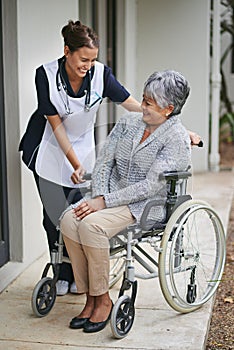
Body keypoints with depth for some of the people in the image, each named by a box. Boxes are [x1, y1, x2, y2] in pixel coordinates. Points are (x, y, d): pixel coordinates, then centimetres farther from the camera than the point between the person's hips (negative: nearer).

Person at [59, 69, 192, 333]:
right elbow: (104, 161, 8)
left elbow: (150, 186, -18)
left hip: (147, 204, -6)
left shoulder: (176, 138, -11)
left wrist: (105, 202, -22)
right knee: (69, 219, -23)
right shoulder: (128, 123, 9)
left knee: (91, 224, -32)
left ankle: (103, 300, -15)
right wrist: (99, 197, -9)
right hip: (112, 195, 6)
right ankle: (90, 298, -14)